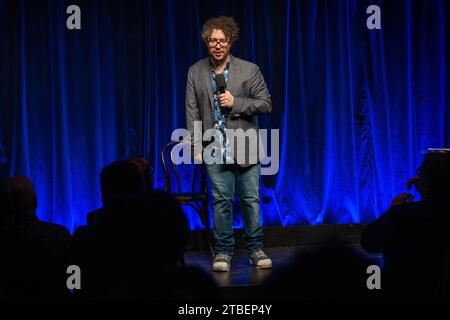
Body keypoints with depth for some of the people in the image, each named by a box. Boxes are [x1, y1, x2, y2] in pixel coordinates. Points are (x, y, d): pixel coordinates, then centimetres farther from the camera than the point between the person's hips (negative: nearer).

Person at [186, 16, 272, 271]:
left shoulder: (249, 70, 0)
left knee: (251, 200, 3)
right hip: (215, 150, 1)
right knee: (221, 201, 2)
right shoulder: (195, 72, 6)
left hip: (245, 148, -1)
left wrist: (236, 102, -14)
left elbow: (266, 104, 0)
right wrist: (195, 146, -1)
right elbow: (193, 111, 5)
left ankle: (255, 249, 15)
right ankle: (223, 251, 12)